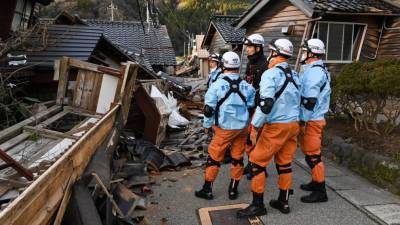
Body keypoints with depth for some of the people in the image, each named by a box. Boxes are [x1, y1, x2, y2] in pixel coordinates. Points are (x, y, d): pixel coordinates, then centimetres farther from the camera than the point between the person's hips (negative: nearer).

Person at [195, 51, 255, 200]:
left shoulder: (217, 85, -10)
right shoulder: (247, 86, 1)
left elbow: (209, 109, -7)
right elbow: (252, 108, 8)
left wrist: (207, 125, 7)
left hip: (224, 128, -3)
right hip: (242, 128, 4)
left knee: (214, 157, 8)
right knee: (237, 158, 13)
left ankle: (207, 190, 17)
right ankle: (233, 190, 23)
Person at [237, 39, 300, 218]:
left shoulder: (271, 74, -14)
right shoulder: (294, 75, 11)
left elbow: (266, 104, -23)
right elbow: (297, 101, 16)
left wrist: (254, 126, -16)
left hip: (276, 126, -8)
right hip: (293, 124, 8)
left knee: (257, 162, 1)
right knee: (285, 163, 16)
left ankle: (258, 205, 8)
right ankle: (283, 201, 26)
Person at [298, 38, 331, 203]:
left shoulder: (314, 71, -18)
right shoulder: (318, 70, 16)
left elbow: (310, 100, -24)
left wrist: (304, 121, -20)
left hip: (311, 121, -10)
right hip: (312, 119, 10)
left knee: (312, 155, -3)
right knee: (310, 153, 19)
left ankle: (320, 192, 6)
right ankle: (316, 182, 33)